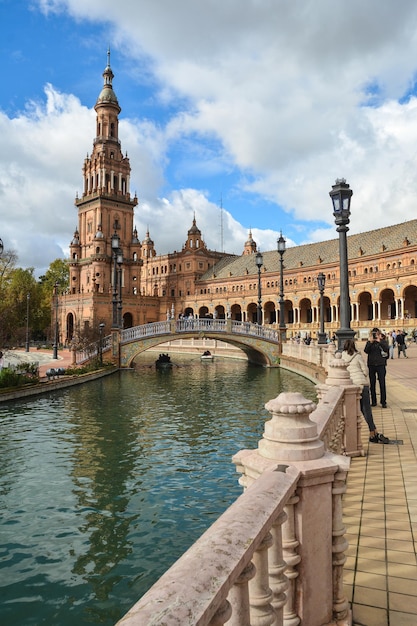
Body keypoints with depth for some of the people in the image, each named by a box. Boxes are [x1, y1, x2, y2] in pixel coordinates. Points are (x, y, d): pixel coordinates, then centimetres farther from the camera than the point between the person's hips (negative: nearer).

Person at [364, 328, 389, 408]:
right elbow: (366, 351, -9)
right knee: (372, 383, 7)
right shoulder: (369, 342, 5)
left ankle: (383, 402, 4)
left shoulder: (383, 342, 2)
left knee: (382, 383, -3)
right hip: (371, 365, 2)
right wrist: (370, 342, -18)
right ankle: (373, 401, 16)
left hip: (381, 365, -2)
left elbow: (386, 349, -15)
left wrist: (379, 341, -23)